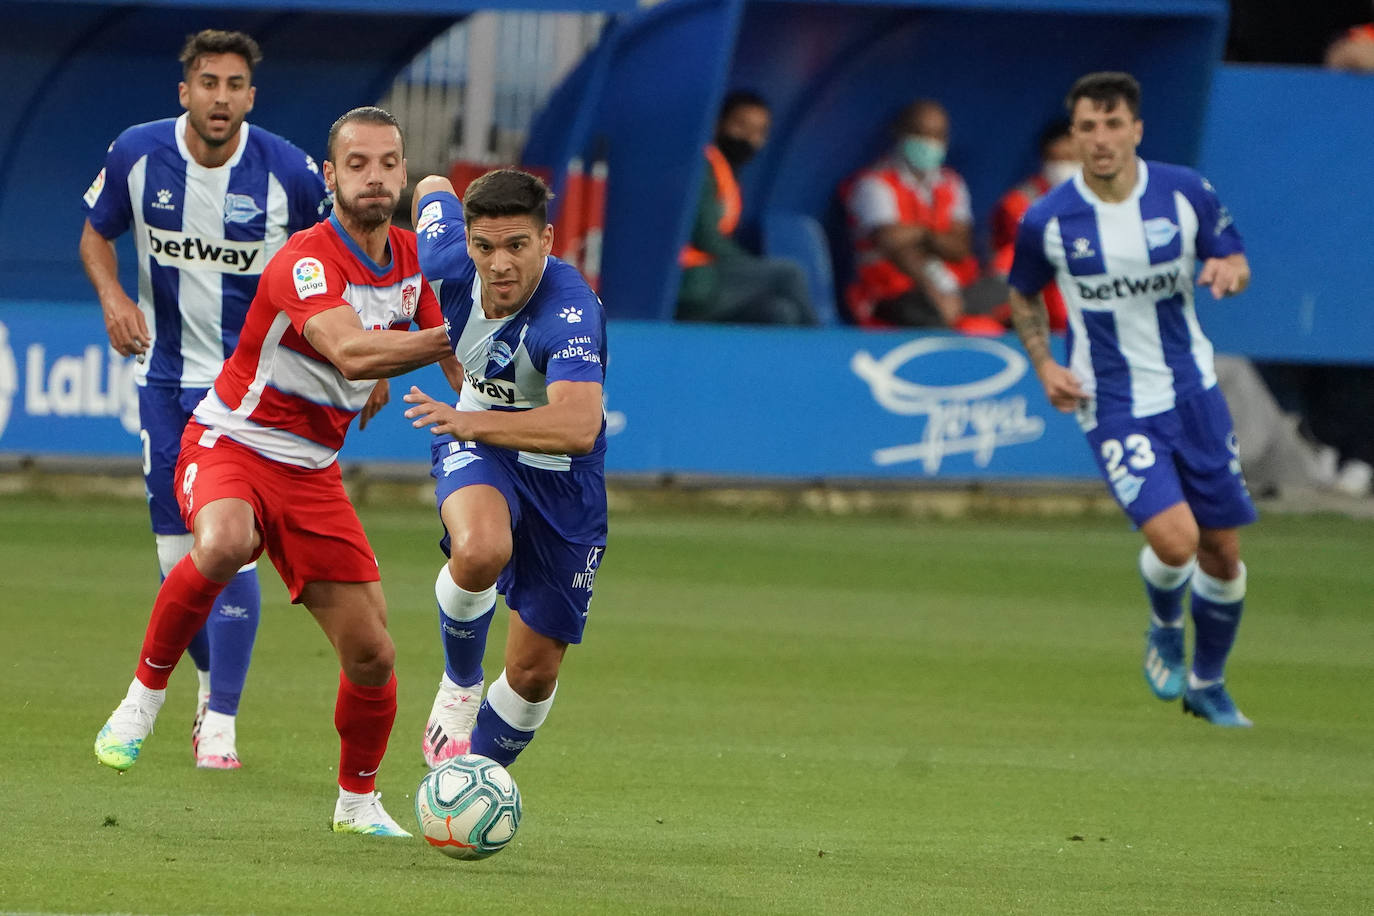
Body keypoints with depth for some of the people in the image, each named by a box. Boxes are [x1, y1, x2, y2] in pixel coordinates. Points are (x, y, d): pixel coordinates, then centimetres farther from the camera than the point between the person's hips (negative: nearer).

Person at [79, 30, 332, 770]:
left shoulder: (290, 173, -13)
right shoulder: (137, 154, -7)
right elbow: (96, 234, 9)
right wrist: (112, 298, -10)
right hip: (166, 377, 3)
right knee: (176, 555, 4)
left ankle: (222, 723, -7)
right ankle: (211, 679, 30)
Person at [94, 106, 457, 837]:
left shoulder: (411, 259, 3)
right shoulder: (306, 261, -22)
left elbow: (444, 346, 20)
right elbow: (350, 352, -39)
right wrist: (448, 340, -44)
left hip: (311, 473, 6)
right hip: (230, 444, -6)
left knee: (372, 656, 0)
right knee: (225, 542, -41)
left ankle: (358, 800, 25)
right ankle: (143, 697, -21)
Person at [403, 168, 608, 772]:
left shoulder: (570, 311, -34)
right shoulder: (450, 263, -19)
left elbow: (578, 428, -49)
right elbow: (432, 191, 6)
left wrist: (469, 421, -58)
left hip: (560, 473, -2)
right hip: (475, 445, 2)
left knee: (536, 670, 3)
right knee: (480, 549, -35)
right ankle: (460, 687, -7)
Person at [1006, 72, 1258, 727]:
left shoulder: (1185, 193, -7)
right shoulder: (1048, 220, -10)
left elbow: (1233, 258, 6)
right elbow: (1024, 296, 9)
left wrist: (1229, 271, -18)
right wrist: (1044, 365, -5)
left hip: (1192, 390, 3)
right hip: (1113, 407, -3)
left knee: (1222, 551, 7)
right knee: (1174, 537, -21)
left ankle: (1208, 684, 31)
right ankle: (1164, 629, 14)